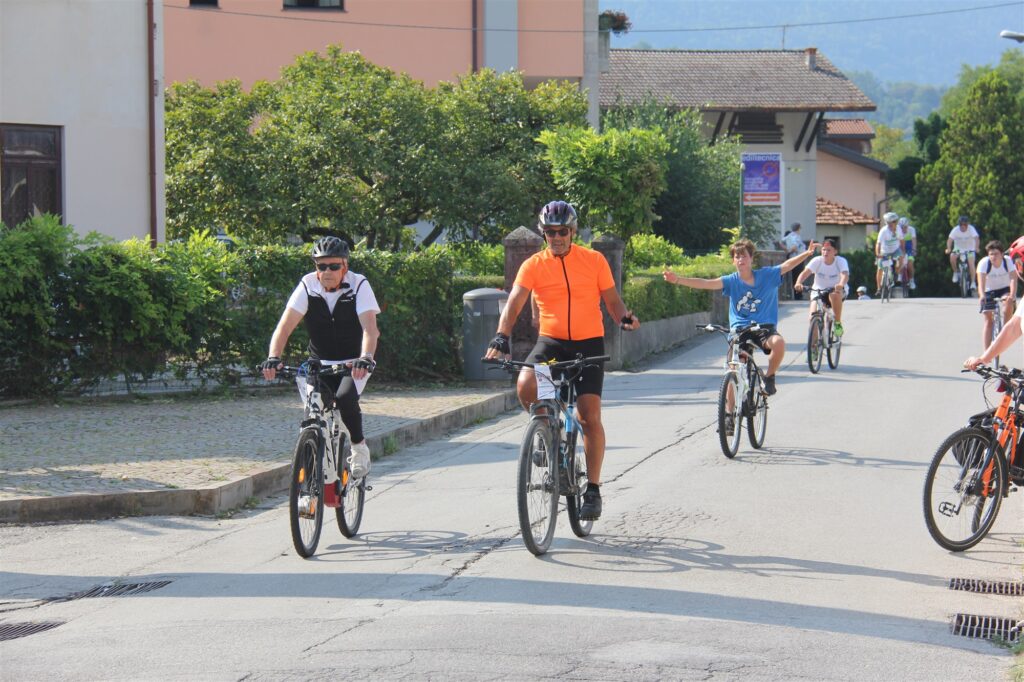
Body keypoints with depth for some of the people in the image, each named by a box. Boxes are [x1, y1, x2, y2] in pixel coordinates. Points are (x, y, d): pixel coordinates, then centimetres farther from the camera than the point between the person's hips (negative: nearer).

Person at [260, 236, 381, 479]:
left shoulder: (359, 285, -16)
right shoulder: (308, 286, -11)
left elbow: (369, 327, -29)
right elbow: (285, 326, -20)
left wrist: (366, 358, -48)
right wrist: (273, 357, -37)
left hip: (353, 364, -3)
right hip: (320, 363, 3)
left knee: (345, 398, -29)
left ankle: (359, 446, -6)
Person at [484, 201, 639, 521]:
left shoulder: (594, 260, 2)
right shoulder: (533, 265, -1)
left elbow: (612, 299, 7)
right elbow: (514, 303, -12)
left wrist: (625, 317, -16)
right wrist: (501, 337, -29)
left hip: (588, 343, -1)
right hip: (550, 341, 1)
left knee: (590, 416, -8)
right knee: (525, 386, -28)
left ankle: (593, 489, 3)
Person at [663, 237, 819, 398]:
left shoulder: (766, 275, 2)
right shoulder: (732, 281, -1)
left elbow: (787, 265, -4)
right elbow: (706, 283, -11)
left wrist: (807, 253, -18)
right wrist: (677, 280, -23)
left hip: (764, 328, -1)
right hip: (739, 330, 1)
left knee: (779, 343, -32)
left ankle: (769, 377, -6)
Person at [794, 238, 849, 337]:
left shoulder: (841, 261, -16)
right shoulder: (817, 261, -13)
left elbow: (845, 275, -34)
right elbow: (805, 272, -26)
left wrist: (841, 284, -58)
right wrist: (798, 283, -49)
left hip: (836, 289, -2)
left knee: (835, 294, -38)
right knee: (813, 316, -18)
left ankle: (838, 324, -21)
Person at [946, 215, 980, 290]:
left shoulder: (971, 229, -23)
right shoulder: (956, 230, -21)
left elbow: (976, 238, -34)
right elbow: (950, 240, -28)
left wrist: (976, 248, -51)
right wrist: (948, 249, -46)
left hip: (969, 249, -1)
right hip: (958, 248, 1)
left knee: (971, 264, -19)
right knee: (952, 257, -26)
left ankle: (973, 283, -12)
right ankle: (956, 272, -1)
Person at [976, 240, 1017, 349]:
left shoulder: (1008, 261, -21)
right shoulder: (984, 263, -24)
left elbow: (1013, 279, -31)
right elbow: (981, 281, -34)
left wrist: (1012, 294, -49)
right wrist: (982, 295, -54)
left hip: (1005, 290, 0)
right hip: (989, 292, 0)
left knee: (1009, 301, -33)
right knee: (988, 319, -7)